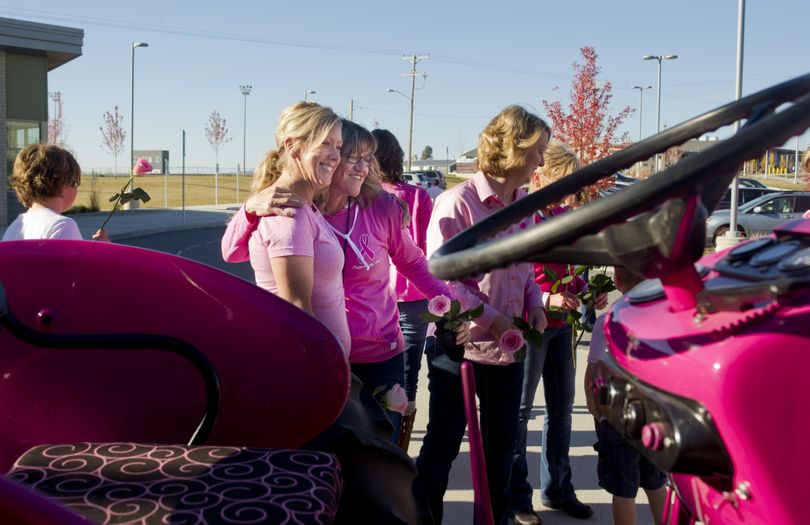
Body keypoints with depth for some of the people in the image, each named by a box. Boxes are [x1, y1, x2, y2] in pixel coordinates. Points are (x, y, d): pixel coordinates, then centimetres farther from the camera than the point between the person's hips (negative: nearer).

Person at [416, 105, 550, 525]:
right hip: (459, 346, -7)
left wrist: (535, 304, -1)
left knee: (501, 445, 18)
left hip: (507, 348, 7)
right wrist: (492, 320, -19)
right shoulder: (457, 202, -16)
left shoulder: (523, 204, 7)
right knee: (442, 446, 7)